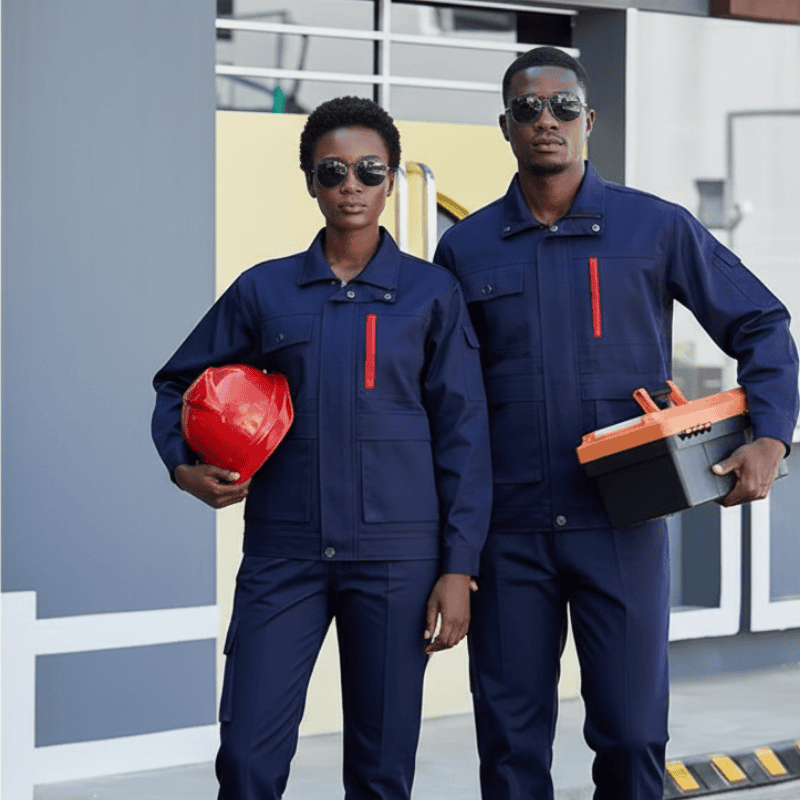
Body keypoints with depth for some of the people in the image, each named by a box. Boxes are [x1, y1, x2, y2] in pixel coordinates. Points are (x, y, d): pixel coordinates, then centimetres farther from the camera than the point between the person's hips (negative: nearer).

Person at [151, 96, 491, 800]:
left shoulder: (432, 293, 5)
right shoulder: (265, 291, 9)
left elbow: (463, 434, 4)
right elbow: (179, 384, 19)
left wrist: (458, 567, -3)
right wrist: (184, 466, -1)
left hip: (396, 556, -1)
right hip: (282, 552, 1)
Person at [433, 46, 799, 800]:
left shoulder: (656, 228, 2)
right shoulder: (466, 248, 7)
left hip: (622, 525, -1)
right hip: (508, 530, 2)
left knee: (632, 732, -2)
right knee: (511, 737, 5)